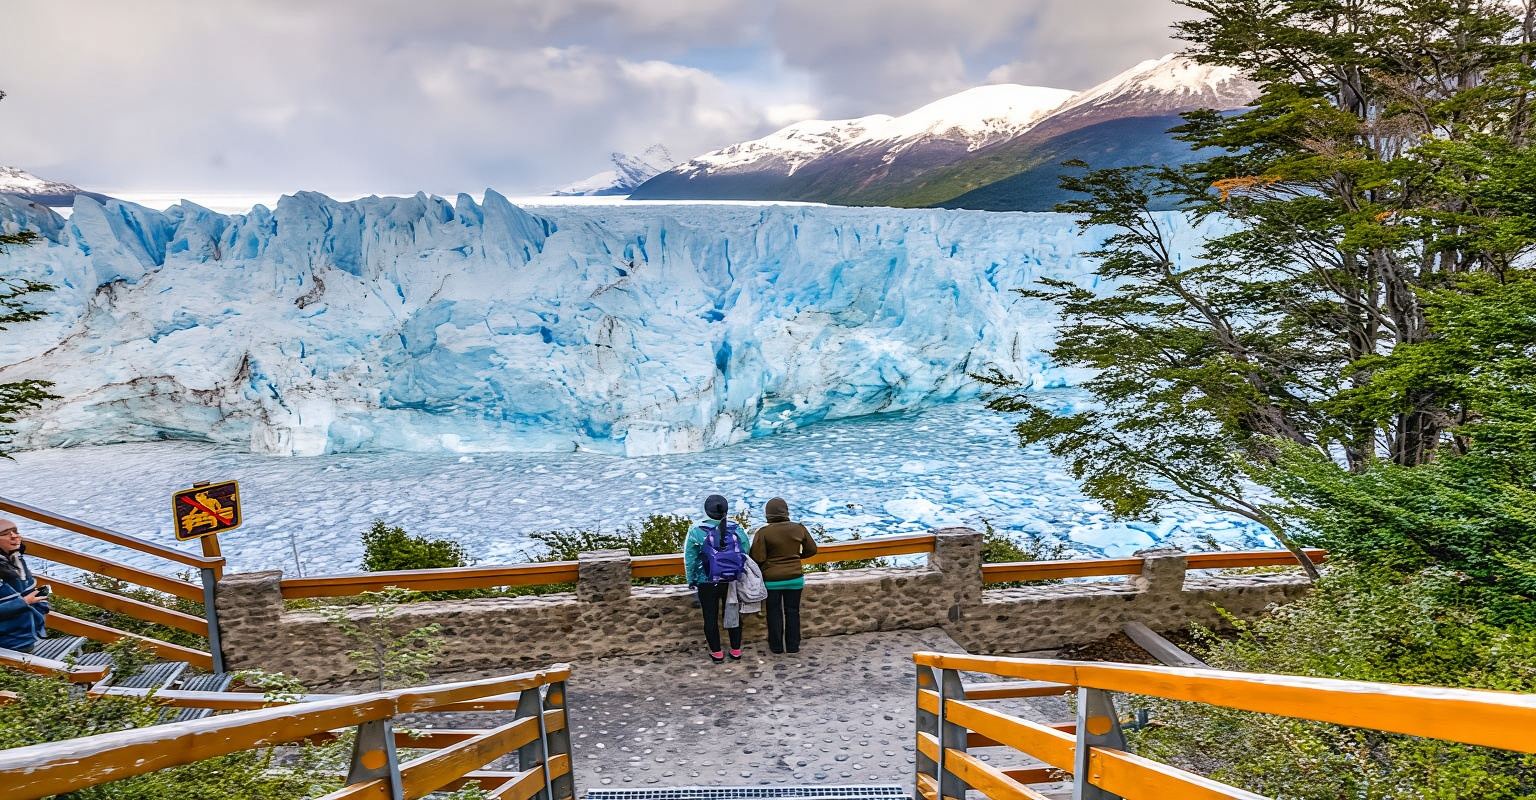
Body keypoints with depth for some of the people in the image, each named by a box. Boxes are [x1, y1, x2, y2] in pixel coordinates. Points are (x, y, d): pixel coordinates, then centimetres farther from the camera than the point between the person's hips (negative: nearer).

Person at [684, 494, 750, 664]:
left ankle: (717, 653, 17)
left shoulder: (696, 531, -11)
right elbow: (746, 556, 1)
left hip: (707, 584, -2)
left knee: (710, 617, 10)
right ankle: (736, 651, 22)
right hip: (733, 582, 3)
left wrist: (691, 580, 5)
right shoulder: (737, 530, -3)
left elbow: (690, 560, -6)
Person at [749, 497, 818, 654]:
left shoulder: (763, 532, -16)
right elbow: (812, 550, 6)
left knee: (774, 612, 12)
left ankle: (777, 646, 21)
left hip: (772, 579, -2)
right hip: (795, 578, 2)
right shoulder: (799, 529, -5)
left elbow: (757, 558, -16)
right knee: (792, 611, 14)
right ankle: (793, 646, 20)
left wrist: (770, 560, 6)